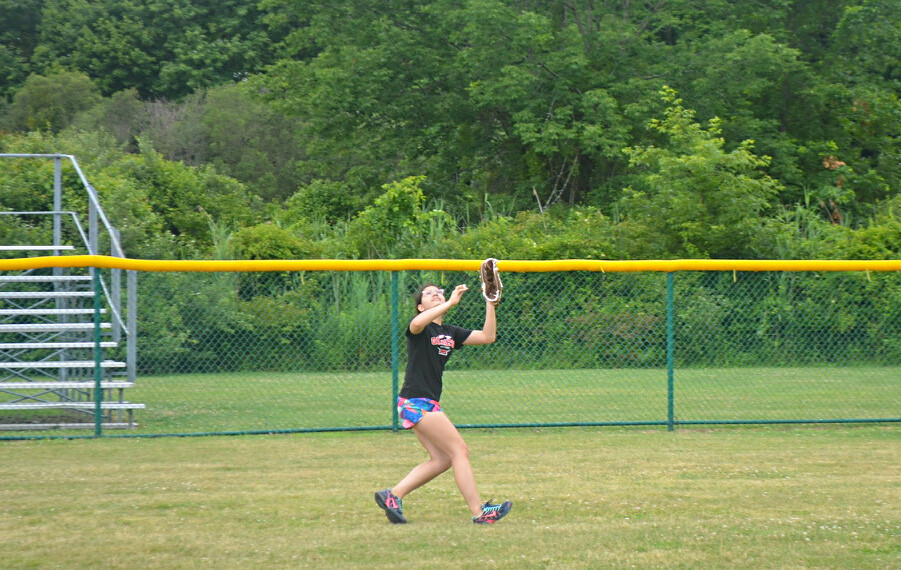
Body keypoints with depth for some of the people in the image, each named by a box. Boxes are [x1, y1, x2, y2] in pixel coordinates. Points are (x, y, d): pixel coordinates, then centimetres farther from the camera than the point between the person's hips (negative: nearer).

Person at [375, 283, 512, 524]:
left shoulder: (451, 333, 17)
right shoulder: (419, 329, -6)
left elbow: (487, 337, 12)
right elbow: (418, 323, -32)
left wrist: (490, 304, 2)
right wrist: (451, 302, -31)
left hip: (429, 404, 9)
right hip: (416, 401, -9)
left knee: (442, 460, 8)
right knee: (459, 450, -9)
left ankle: (393, 495, 11)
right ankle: (478, 511, -8)